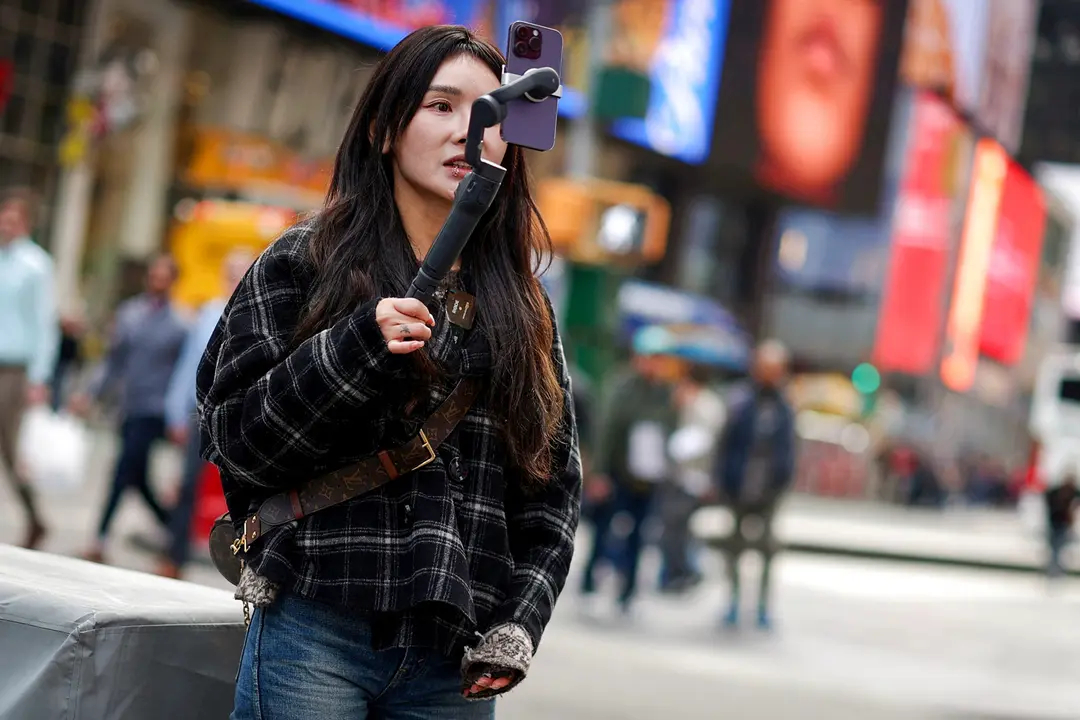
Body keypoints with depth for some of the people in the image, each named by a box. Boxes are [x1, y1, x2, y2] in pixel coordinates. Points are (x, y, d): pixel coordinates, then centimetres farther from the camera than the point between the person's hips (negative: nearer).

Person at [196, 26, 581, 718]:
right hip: (314, 635, -3)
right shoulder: (304, 265, 4)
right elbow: (231, 440, -3)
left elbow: (554, 480, 13)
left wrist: (517, 624, 1)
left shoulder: (522, 306, 12)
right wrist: (354, 351, -16)